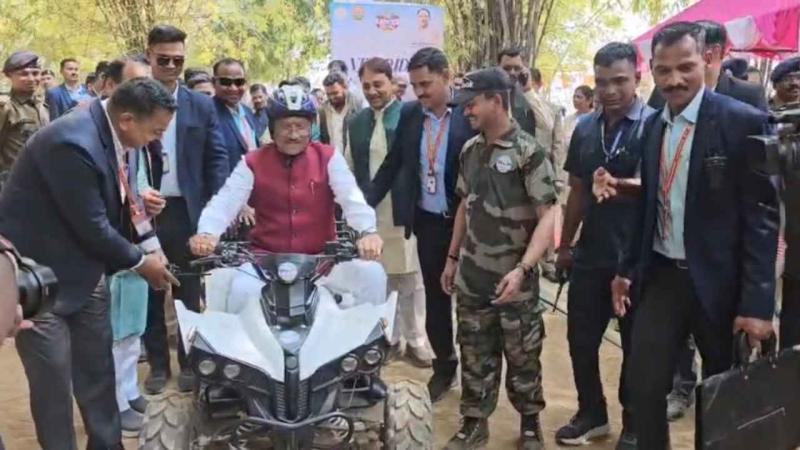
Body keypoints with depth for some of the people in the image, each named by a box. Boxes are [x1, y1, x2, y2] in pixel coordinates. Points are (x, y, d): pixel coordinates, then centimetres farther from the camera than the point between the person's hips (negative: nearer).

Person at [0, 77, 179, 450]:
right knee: (54, 383, 1)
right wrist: (140, 262, -9)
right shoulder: (73, 143, -30)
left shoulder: (105, 131, -2)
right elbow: (92, 226, -23)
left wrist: (148, 247, 2)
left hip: (80, 269, 9)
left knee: (98, 371, 16)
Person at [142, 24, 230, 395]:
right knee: (150, 292, 11)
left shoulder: (202, 106, 4)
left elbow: (217, 158, 2)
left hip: (188, 210, 1)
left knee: (189, 293, 11)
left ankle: (189, 361, 24)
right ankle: (158, 365, 23)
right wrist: (135, 193, -20)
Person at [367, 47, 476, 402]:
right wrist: (365, 204, -2)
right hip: (428, 222, 4)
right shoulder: (409, 114, 1)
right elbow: (393, 164, 6)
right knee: (435, 297, 15)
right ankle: (444, 364, 31)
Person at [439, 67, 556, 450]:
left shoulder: (529, 153, -13)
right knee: (475, 356, 14)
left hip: (514, 280, -5)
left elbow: (547, 217, -16)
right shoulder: (469, 151, 6)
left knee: (523, 358, 9)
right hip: (472, 277, 5)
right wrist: (452, 258, 15)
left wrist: (522, 269, -27)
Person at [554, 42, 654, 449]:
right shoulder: (585, 128, 5)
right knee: (581, 339, 12)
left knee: (636, 344, 11)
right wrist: (564, 244, 14)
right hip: (590, 255, 5)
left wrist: (617, 186, -26)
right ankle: (591, 413, 32)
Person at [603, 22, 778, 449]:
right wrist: (627, 267, 15)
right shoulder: (653, 126, 6)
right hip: (661, 276, 4)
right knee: (643, 386, 2)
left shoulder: (743, 122, -13)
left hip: (719, 282, -4)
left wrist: (757, 302, -17)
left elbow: (761, 215, -14)